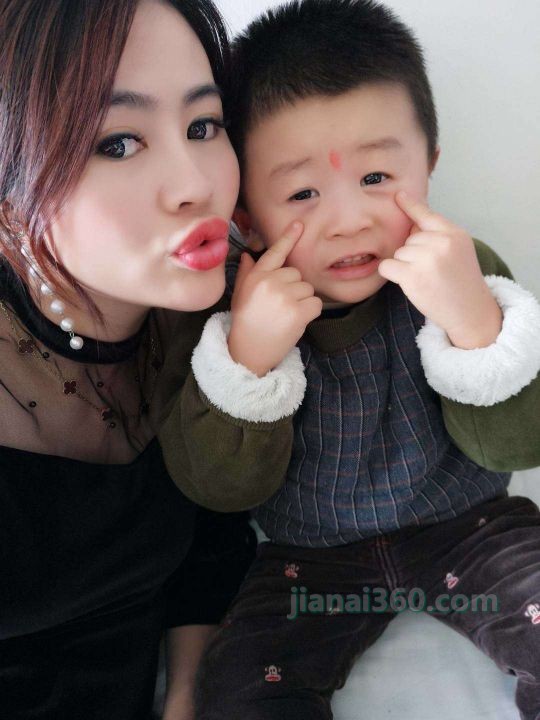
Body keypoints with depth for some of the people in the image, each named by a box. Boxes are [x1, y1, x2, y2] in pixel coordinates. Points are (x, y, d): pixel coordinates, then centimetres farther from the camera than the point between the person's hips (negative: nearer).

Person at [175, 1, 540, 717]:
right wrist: (247, 358, -34)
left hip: (463, 525, 1)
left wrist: (474, 317, -38)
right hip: (310, 556, 0)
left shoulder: (462, 270, -15)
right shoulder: (226, 304, -15)